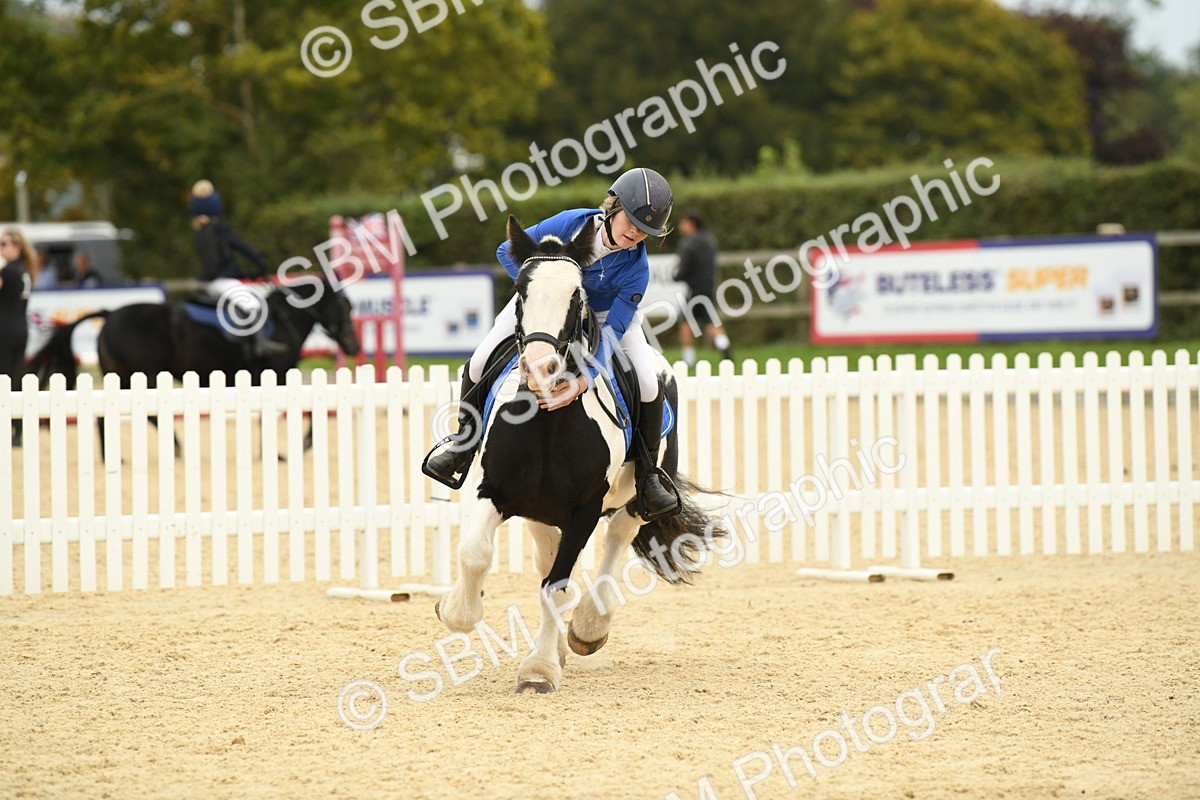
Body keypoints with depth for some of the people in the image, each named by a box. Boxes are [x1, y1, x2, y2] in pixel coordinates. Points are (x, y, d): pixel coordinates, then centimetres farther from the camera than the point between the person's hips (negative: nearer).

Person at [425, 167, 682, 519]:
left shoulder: (636, 269, -32)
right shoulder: (572, 223, -32)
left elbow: (612, 329, -38)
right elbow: (508, 252, -19)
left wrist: (582, 381, -52)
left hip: (607, 313, 0)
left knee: (648, 384, -20)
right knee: (479, 364, -14)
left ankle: (647, 470, 2)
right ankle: (465, 441, 14)